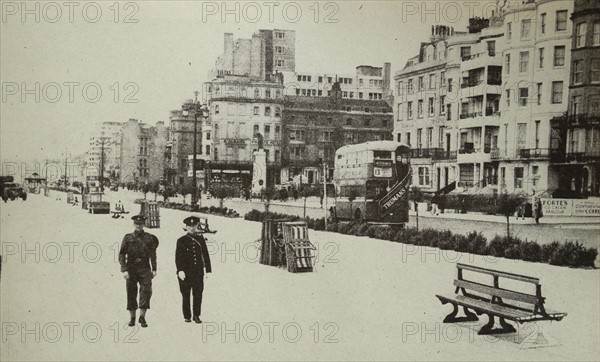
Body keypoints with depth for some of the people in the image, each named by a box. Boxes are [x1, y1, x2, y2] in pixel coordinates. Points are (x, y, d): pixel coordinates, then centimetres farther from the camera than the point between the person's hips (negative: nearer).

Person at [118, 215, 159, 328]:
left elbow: (153, 254, 14)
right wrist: (124, 269, -9)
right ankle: (132, 317, 16)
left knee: (146, 290, -13)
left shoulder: (149, 238, 9)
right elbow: (121, 255, 1)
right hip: (131, 268, 0)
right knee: (131, 293, 4)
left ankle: (142, 316, -6)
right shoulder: (128, 238, 5)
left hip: (145, 268, 0)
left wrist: (154, 269, 9)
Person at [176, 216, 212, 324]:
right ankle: (187, 316, 14)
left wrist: (208, 269, 7)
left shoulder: (200, 239, 10)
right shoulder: (181, 241, 2)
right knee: (185, 295, 4)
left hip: (198, 272, 2)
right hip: (185, 272, -2)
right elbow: (178, 257, -4)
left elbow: (205, 255, 11)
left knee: (198, 294, 1)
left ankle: (196, 315, 11)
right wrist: (180, 270, -16)